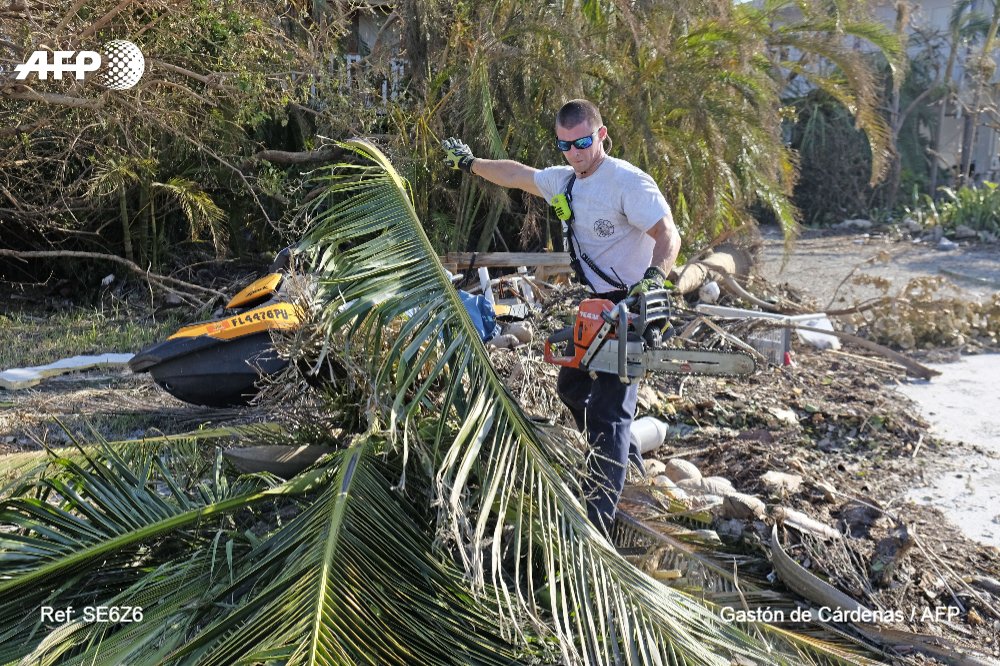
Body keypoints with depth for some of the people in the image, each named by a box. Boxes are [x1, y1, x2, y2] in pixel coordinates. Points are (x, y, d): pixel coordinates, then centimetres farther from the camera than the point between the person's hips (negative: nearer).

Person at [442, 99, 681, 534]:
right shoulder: (564, 180, 9)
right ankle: (622, 461, 41)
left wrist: (653, 277, -45)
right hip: (592, 304, 9)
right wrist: (471, 163, 36)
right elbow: (516, 174, 26)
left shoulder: (629, 182, -17)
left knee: (608, 410, -11)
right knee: (572, 388, 22)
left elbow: (668, 235, -27)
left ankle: (599, 519, -8)